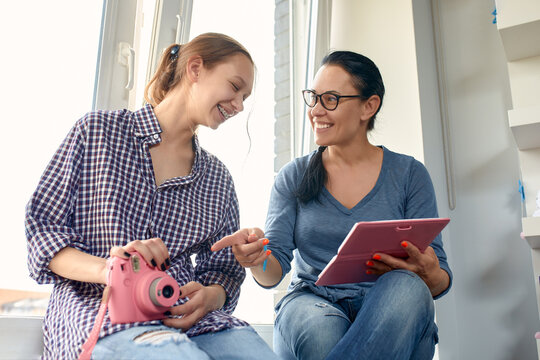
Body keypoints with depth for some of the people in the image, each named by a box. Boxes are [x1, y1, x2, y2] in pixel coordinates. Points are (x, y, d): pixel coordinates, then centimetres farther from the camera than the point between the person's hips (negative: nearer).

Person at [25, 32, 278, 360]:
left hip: (189, 317, 5)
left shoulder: (217, 177, 16)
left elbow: (224, 270, 15)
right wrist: (107, 269, -18)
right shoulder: (98, 130, 6)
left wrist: (208, 296, -10)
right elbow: (41, 228, 2)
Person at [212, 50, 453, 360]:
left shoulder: (409, 174, 4)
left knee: (405, 287, -33)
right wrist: (258, 259, -25)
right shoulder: (294, 177, 7)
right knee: (318, 329, -35)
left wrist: (429, 274, -22)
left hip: (390, 320, 1)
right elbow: (275, 270, -1)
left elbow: (440, 280, 2)